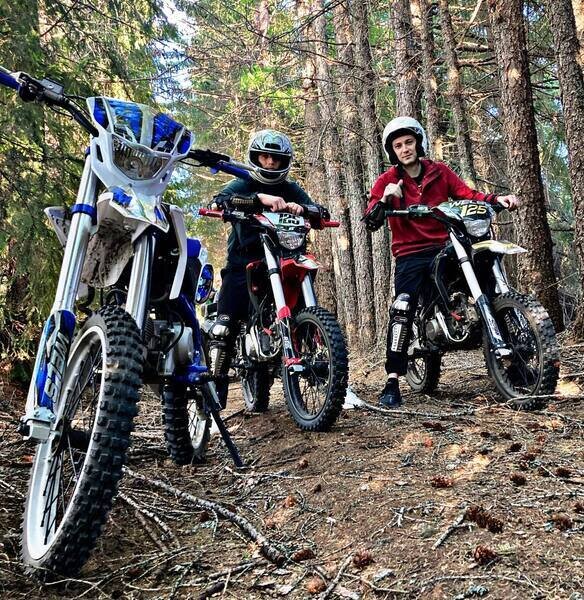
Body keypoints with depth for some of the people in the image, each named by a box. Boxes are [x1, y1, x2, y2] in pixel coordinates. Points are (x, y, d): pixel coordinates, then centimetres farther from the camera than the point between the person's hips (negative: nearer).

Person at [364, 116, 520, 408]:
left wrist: (495, 198, -11)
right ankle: (392, 382, -22)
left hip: (446, 247, 3)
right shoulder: (386, 181, 6)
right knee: (402, 307, -23)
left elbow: (467, 195, 6)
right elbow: (371, 222, -4)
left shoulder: (440, 172, 13)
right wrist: (384, 200, -22)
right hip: (410, 254, -3)